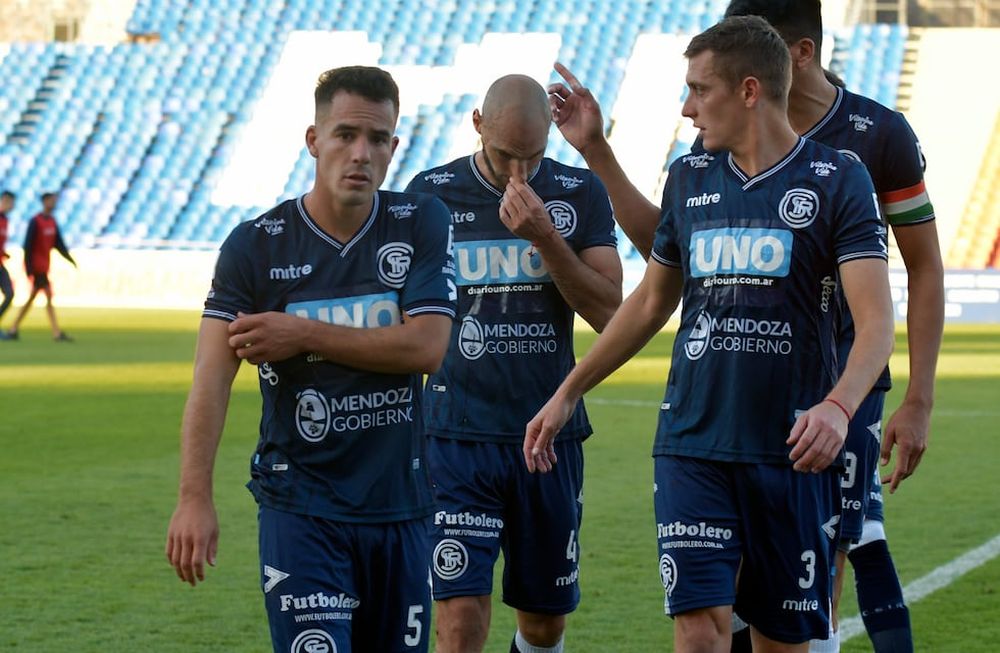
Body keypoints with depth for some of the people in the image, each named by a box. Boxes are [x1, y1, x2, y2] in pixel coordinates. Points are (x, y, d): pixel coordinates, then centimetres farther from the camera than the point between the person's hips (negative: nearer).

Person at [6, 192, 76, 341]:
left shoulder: (52, 222, 12)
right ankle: (57, 333, -12)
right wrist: (29, 268, -18)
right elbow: (28, 245, -15)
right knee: (49, 297, -11)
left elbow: (58, 243, 14)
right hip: (37, 266, -9)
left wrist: (69, 259, 3)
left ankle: (13, 330, 15)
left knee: (31, 298, 9)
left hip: (44, 266, 9)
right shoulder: (35, 222, -12)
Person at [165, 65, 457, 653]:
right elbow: (212, 379, -13)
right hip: (300, 509, -2)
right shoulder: (255, 246, -4)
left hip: (401, 507, 2)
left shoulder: (422, 224, 0)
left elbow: (428, 347, -11)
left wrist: (304, 334, -13)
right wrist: (195, 497, -24)